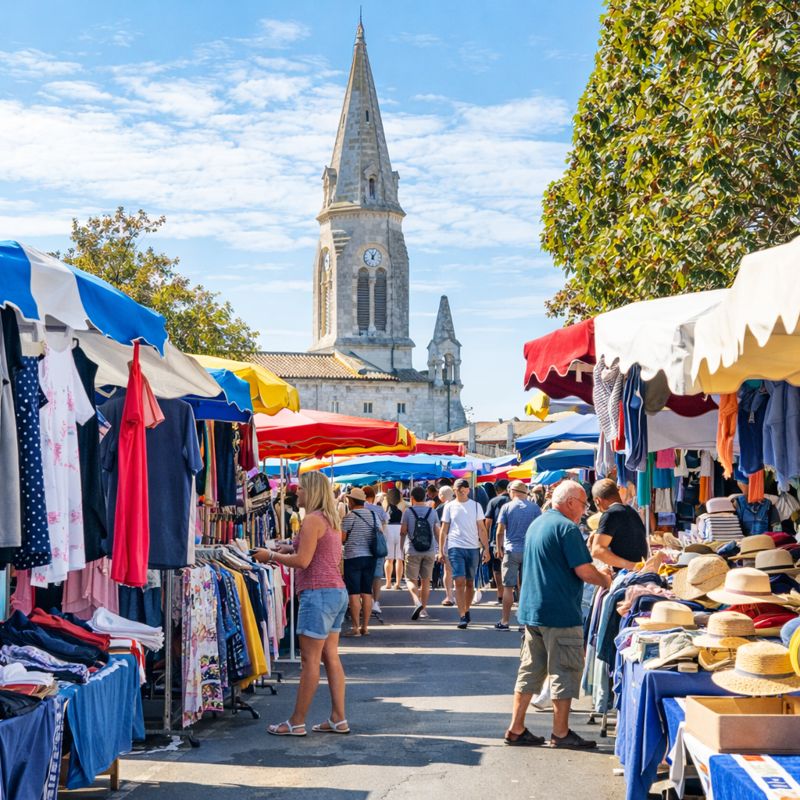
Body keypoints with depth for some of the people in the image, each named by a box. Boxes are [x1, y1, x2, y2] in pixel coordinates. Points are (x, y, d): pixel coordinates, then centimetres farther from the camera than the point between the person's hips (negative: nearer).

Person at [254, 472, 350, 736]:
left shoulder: (312, 519, -12)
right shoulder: (332, 520, 17)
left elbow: (303, 561, -17)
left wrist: (271, 555, -5)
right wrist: (291, 548, 17)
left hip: (318, 593, -10)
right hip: (337, 592, 10)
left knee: (310, 660, -5)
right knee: (331, 657, 11)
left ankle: (297, 723, 1)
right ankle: (338, 719, 13)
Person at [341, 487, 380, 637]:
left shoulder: (349, 516, -10)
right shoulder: (374, 515, 8)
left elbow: (341, 538, -11)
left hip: (353, 557, -6)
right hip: (370, 557, 6)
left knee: (354, 593, -3)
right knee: (367, 592, 8)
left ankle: (355, 628, -4)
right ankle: (365, 627, 11)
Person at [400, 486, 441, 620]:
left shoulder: (408, 511, -3)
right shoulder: (432, 512, 4)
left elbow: (403, 531, 0)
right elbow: (437, 532, 4)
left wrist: (402, 546, 17)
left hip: (412, 552, -3)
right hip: (430, 551, 3)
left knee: (411, 579, 3)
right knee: (426, 580, 12)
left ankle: (417, 602, -21)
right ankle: (424, 609, 13)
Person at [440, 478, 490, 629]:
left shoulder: (476, 505, 6)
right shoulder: (450, 506, 5)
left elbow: (481, 529, 7)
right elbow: (444, 530, 8)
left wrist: (486, 549, 1)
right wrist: (441, 550, 3)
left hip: (473, 548, 2)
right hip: (456, 548, -2)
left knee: (470, 583, 9)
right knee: (459, 582, -11)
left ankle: (466, 611, 23)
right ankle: (462, 617, -12)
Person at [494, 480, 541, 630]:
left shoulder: (507, 507, -2)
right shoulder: (535, 508, 2)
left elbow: (500, 532, -4)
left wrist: (499, 548, 9)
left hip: (511, 551, -2)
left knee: (509, 587, 3)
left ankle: (505, 621, 5)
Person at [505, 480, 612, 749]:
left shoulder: (536, 524, 16)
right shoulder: (567, 528, -14)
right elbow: (584, 571, -18)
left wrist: (597, 573, 22)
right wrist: (605, 580, 2)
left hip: (530, 609, 9)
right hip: (560, 613, -9)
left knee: (530, 670, 12)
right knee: (565, 671, 2)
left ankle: (516, 729, 14)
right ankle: (560, 732, 9)